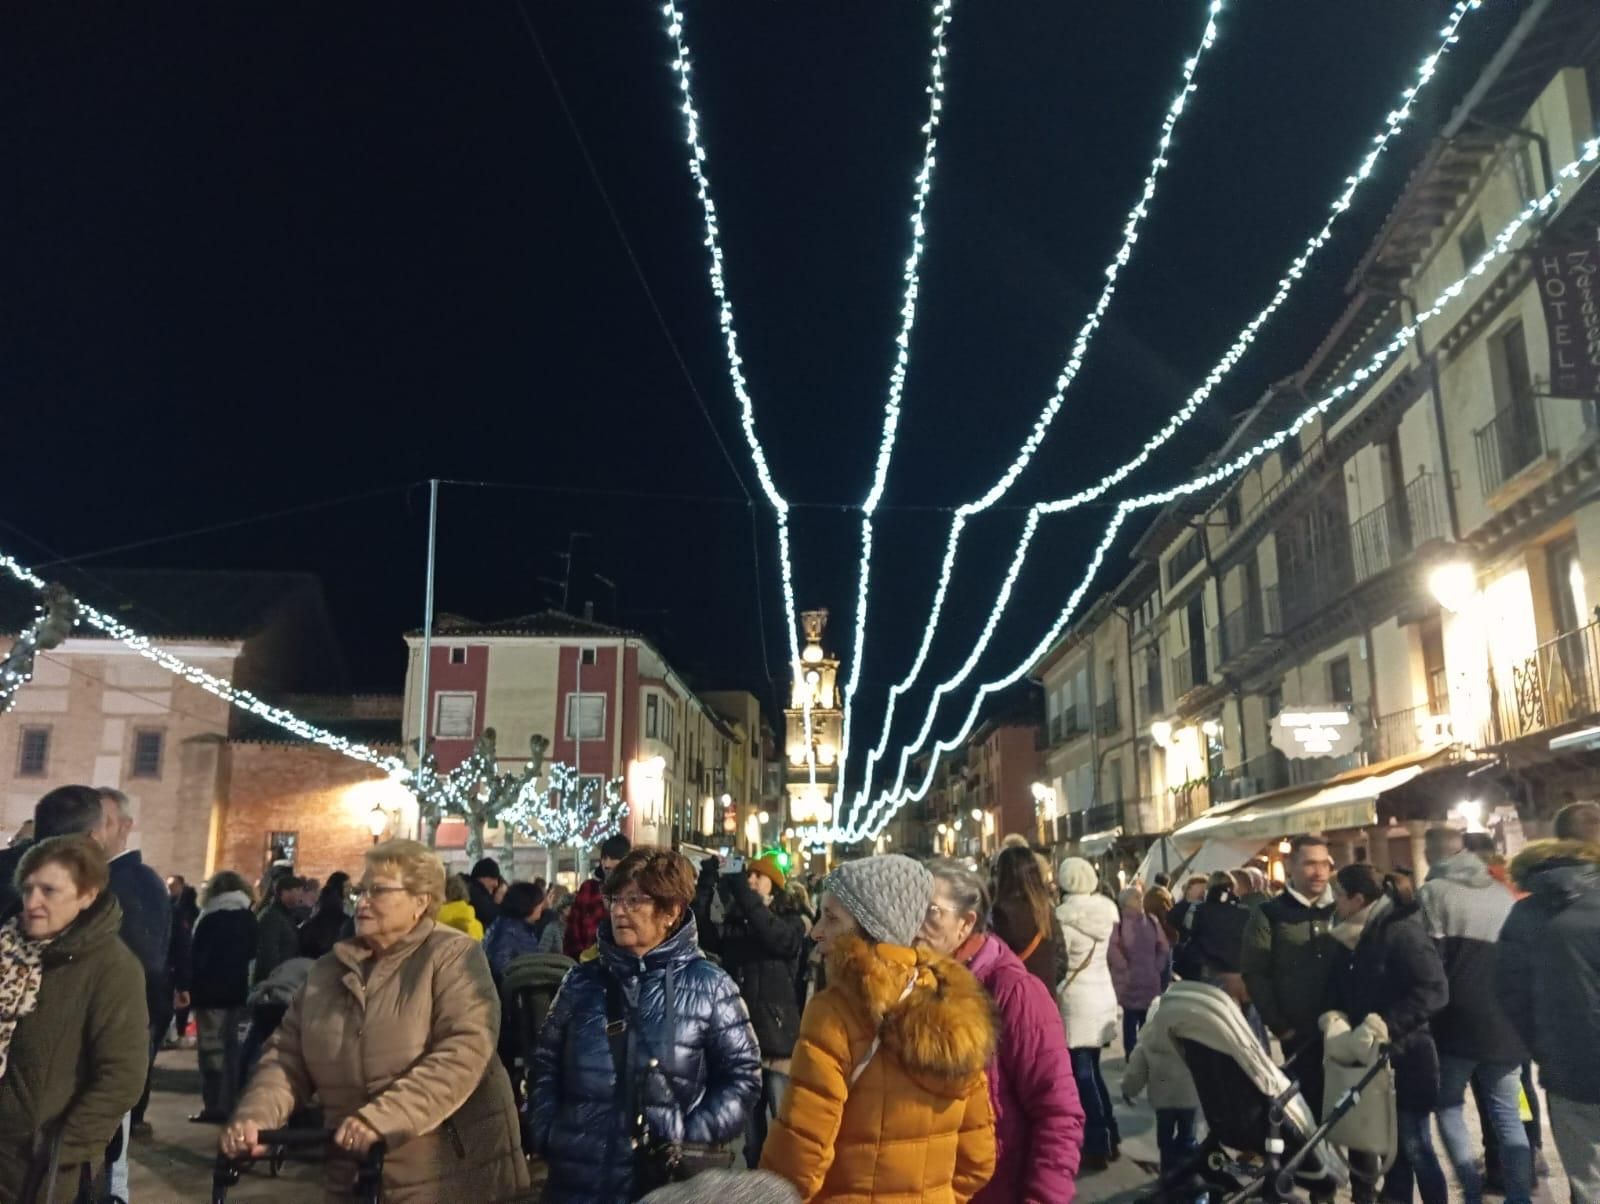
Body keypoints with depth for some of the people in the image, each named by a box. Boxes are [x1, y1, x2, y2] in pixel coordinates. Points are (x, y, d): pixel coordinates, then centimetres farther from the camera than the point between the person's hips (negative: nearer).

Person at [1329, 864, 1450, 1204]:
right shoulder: (1354, 937, 10)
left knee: (1415, 1149, 2)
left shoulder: (1401, 932, -15)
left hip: (1404, 1058, -7)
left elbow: (1433, 990, -22)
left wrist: (1388, 1024, -26)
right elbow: (1346, 992, 18)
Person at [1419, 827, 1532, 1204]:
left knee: (1449, 1105, 11)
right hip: (1506, 1020, 4)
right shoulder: (1503, 893, 11)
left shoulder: (1435, 892, -6)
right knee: (1507, 1113, 11)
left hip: (1459, 1020, -4)